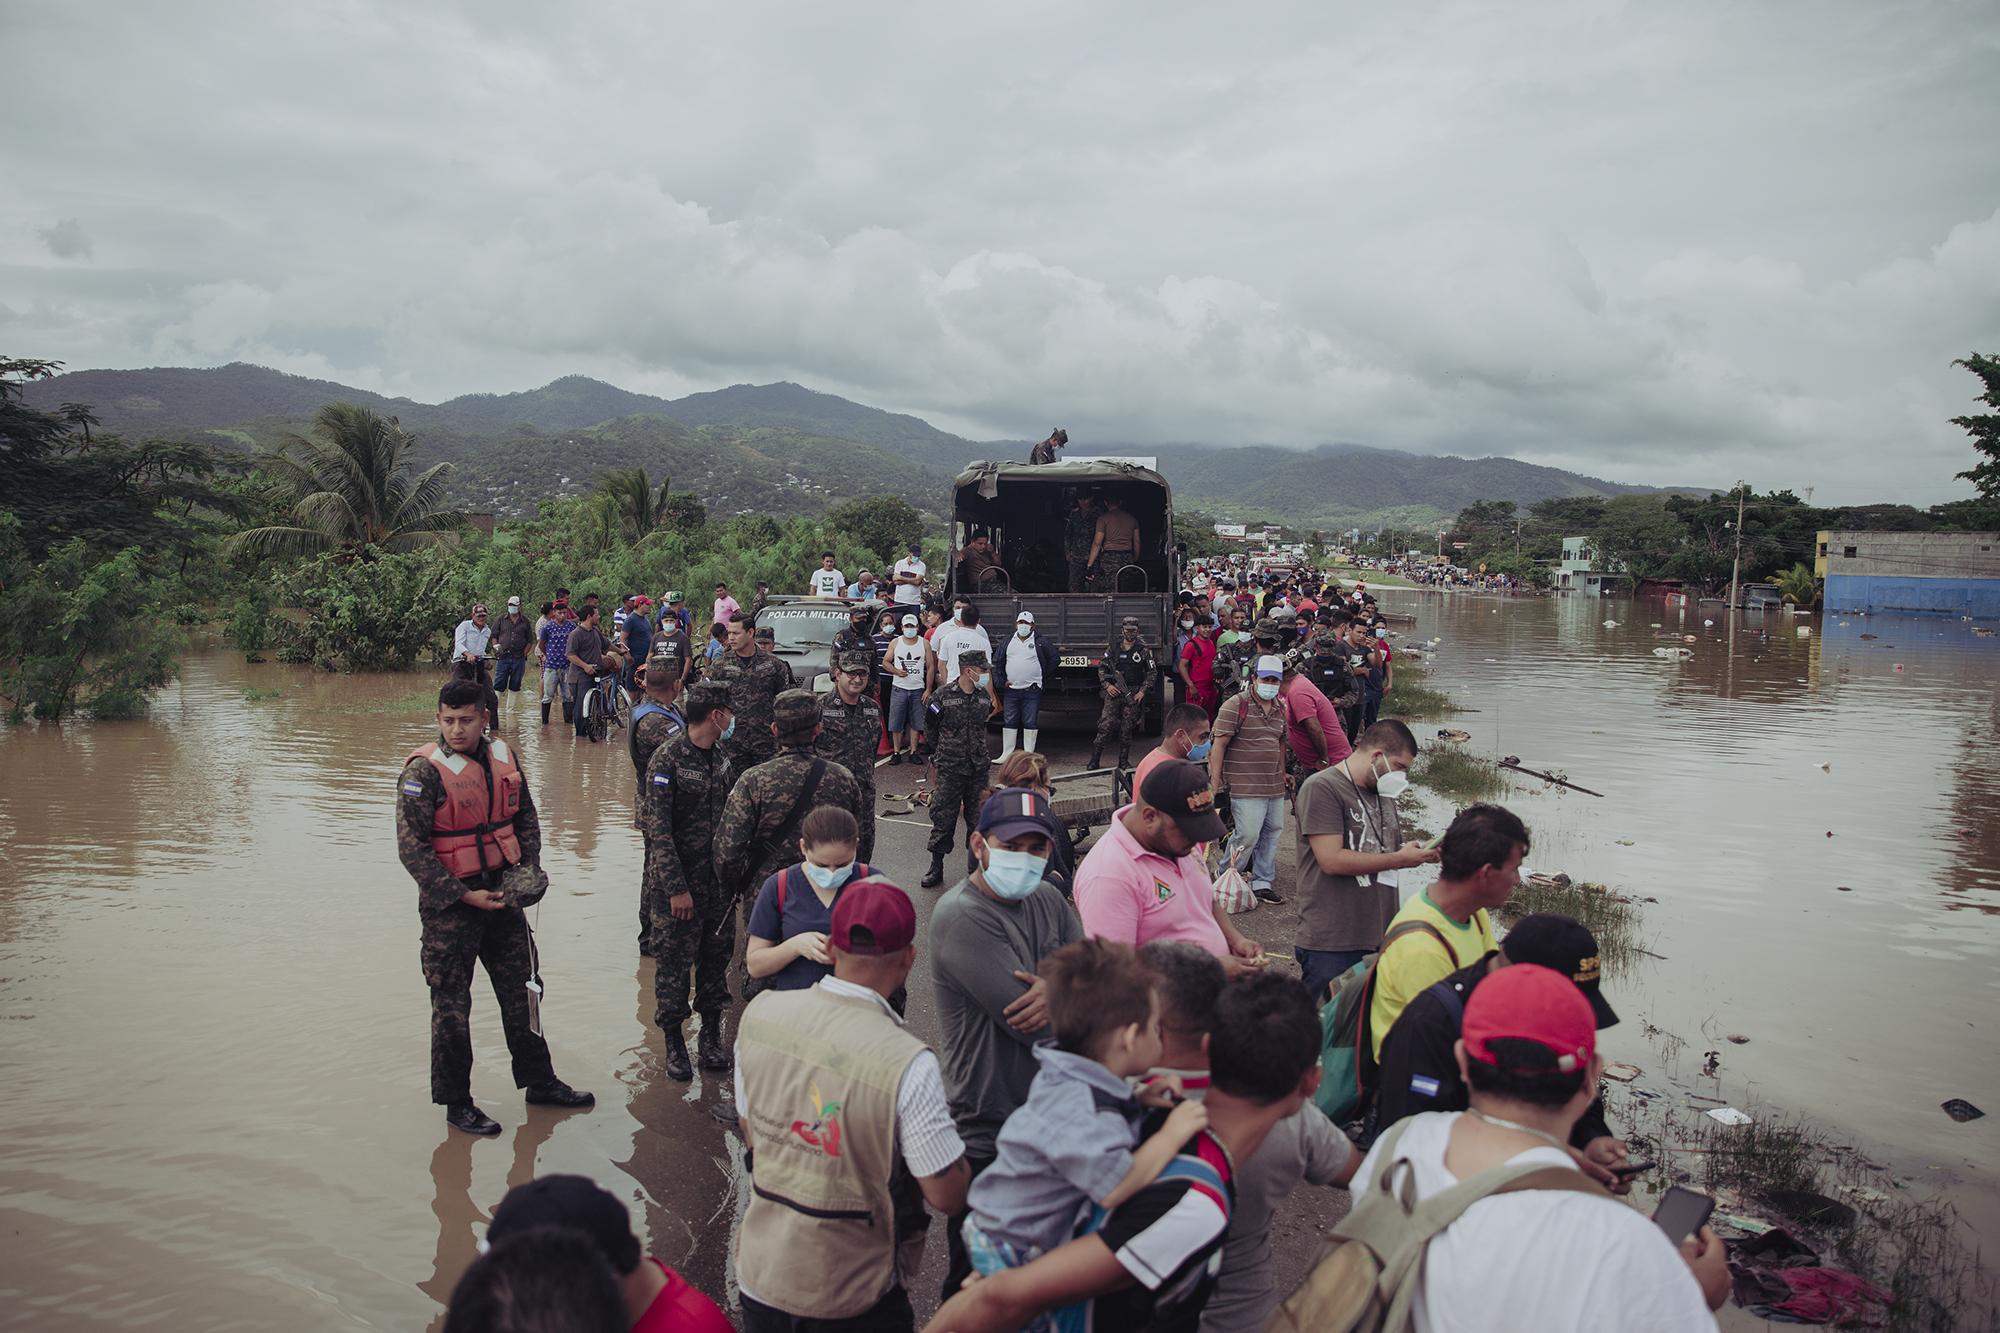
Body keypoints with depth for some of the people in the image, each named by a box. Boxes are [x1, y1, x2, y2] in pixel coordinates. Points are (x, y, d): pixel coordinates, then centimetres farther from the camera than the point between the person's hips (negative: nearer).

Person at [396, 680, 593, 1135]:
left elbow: (526, 816, 16)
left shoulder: (504, 757, 2)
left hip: (502, 895, 6)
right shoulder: (424, 771, -16)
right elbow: (411, 848, -17)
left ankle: (539, 1081, 32)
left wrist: (528, 870, 2)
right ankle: (457, 1104, 20)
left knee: (522, 989, 16)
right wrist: (464, 895, -19)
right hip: (449, 905, -6)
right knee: (452, 1005, 5)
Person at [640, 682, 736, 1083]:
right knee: (674, 961, 3)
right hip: (679, 882, -6)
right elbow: (658, 830, -17)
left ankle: (711, 1034, 27)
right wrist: (676, 888, -18)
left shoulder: (720, 756, 7)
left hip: (718, 880, 7)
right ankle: (673, 1042, 17)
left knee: (717, 955, 13)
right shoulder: (667, 761, -16)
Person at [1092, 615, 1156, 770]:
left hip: (1133, 695, 0)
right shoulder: (1113, 648, 9)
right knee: (1105, 726, -6)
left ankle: (1124, 761, 13)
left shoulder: (1144, 651, 4)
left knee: (1127, 729, 4)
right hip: (1114, 693, 0)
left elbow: (1152, 672, 5)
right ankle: (1094, 760, -2)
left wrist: (1143, 691, -4)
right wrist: (1107, 685, -2)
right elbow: (1102, 668, 13)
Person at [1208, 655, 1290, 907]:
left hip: (1274, 786, 8)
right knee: (1248, 836, -10)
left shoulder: (1280, 709, 13)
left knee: (1271, 834, 10)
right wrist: (1215, 782, -15)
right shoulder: (1235, 706, -10)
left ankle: (1262, 883, 22)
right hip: (1245, 787, -7)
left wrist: (1283, 773, 24)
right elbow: (1219, 745, -12)